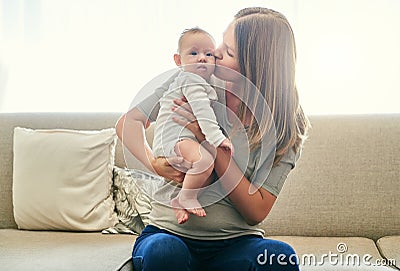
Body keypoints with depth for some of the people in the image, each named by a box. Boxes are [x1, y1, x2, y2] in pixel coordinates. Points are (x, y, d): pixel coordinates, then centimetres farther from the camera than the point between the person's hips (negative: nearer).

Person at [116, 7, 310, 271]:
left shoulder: (287, 128, -5)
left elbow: (256, 212, -10)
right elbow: (129, 122, 6)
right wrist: (154, 163, -15)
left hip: (237, 242, 0)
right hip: (170, 231, 0)